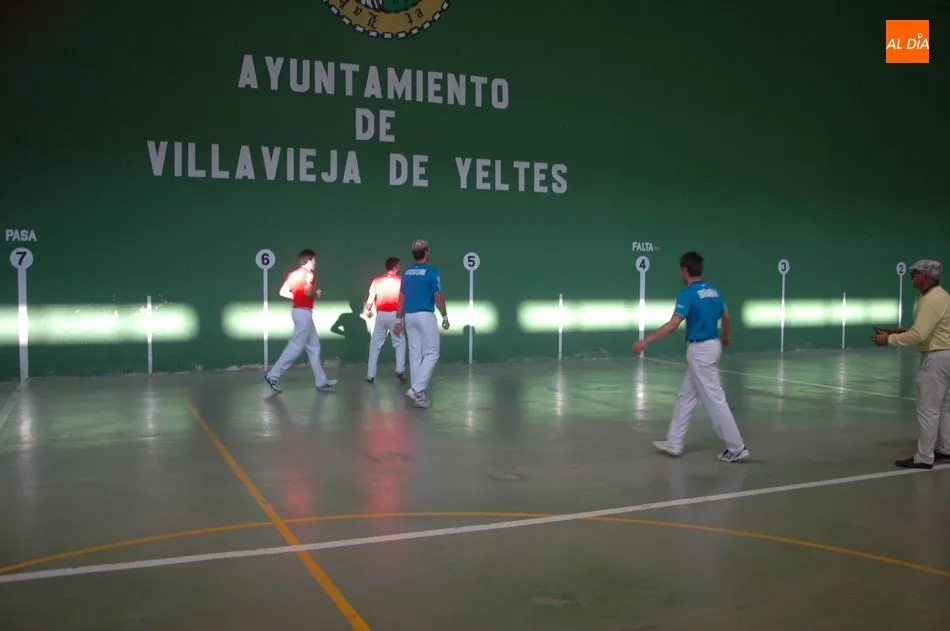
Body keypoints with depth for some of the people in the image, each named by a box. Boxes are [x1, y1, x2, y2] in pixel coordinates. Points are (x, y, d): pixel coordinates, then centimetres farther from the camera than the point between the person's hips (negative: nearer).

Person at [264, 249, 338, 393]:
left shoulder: (294, 274, 13)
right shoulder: (308, 274, -11)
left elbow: (283, 292, 8)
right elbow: (308, 292, -27)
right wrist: (316, 293, -6)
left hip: (299, 310, 10)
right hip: (304, 312, -10)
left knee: (313, 346, 11)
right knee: (296, 347, -7)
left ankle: (321, 381, 14)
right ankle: (273, 376, -6)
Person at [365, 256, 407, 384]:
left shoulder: (377, 280, 2)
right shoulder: (400, 280, -2)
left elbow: (370, 299, 0)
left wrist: (368, 310, 18)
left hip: (381, 315, 2)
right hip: (395, 315, -2)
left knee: (375, 345, 10)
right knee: (400, 343, 11)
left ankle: (370, 375, 7)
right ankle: (400, 371, -3)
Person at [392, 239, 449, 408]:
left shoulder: (407, 273, 9)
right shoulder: (431, 272, -10)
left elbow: (402, 298, 10)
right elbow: (438, 297, -10)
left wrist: (398, 320, 14)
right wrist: (445, 317, 1)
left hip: (409, 317, 7)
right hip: (425, 316, -7)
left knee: (415, 355, 8)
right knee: (431, 354, -1)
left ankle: (419, 393, 11)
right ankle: (417, 389, -13)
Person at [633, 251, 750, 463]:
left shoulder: (688, 293, -16)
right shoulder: (713, 291, 8)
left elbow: (673, 325, -25)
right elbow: (726, 318, 19)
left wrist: (646, 341, -23)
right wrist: (727, 337, 40)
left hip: (700, 350, -9)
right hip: (712, 346, 9)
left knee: (714, 400, -3)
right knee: (685, 397, 15)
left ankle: (737, 449, 3)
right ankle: (674, 443, 22)